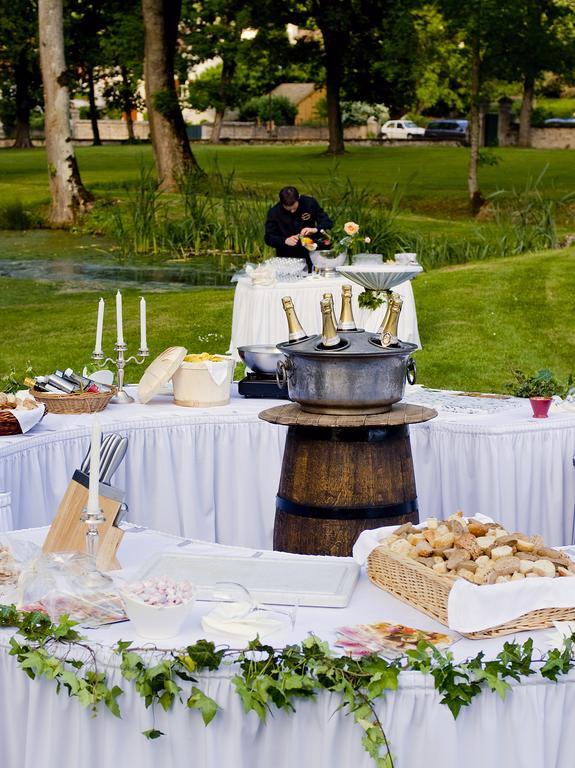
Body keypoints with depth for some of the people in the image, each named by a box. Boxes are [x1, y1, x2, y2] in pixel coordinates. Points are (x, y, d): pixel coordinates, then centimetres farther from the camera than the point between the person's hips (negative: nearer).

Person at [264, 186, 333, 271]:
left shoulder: (310, 203, -5)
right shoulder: (274, 212, -7)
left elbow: (328, 223, -2)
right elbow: (268, 238, -7)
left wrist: (315, 229, -23)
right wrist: (285, 241, -25)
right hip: (287, 258, -1)